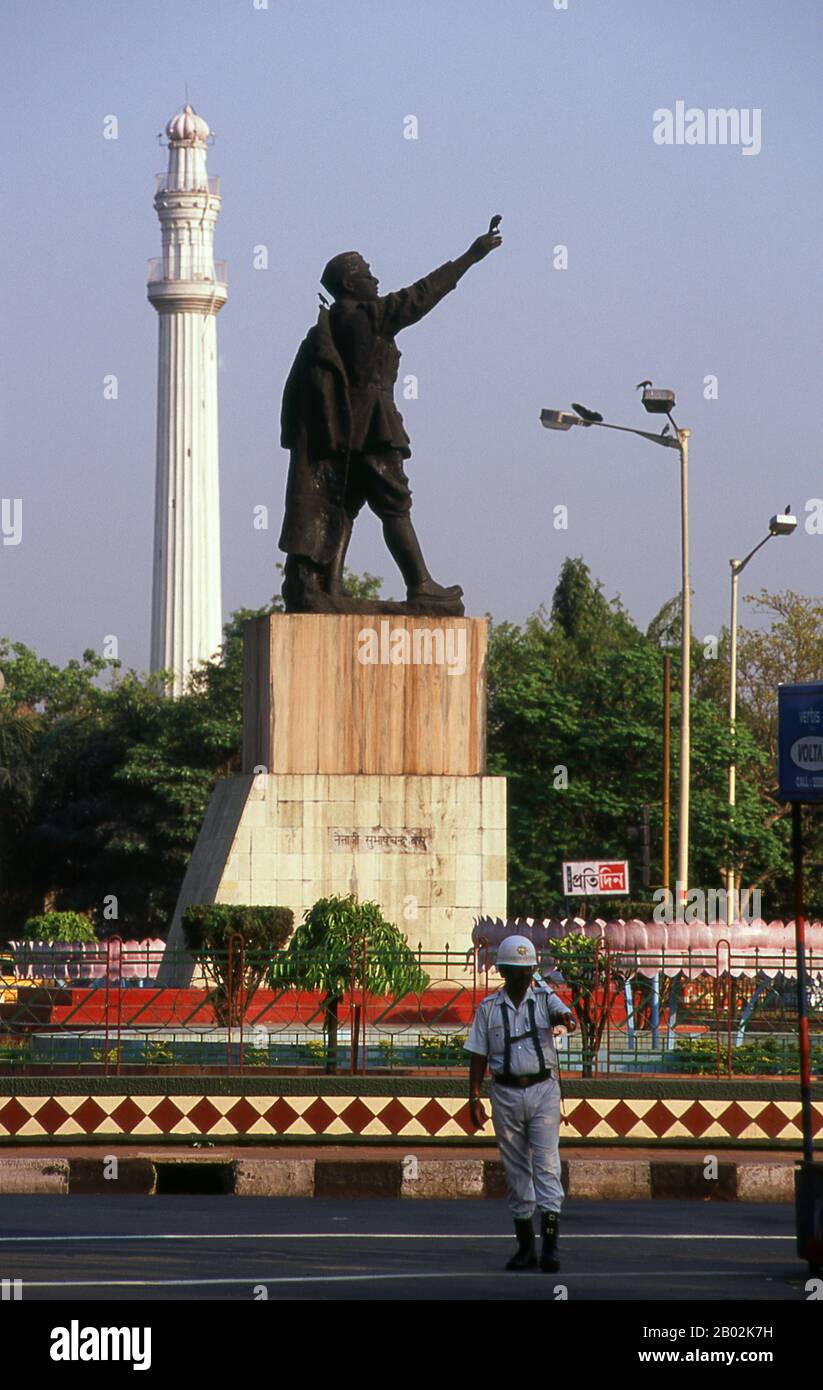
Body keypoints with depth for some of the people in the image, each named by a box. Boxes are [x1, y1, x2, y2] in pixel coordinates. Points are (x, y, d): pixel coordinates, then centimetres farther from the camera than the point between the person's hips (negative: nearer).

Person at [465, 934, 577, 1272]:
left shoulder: (545, 999, 3)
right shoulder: (488, 1008, 6)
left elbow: (561, 1013, -19)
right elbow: (478, 1056, 6)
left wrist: (566, 1019, -43)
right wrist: (474, 1098, -1)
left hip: (543, 1091, -2)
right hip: (506, 1094, 2)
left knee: (546, 1164, -10)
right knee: (516, 1169, 6)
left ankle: (549, 1244, -16)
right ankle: (525, 1246, 13)